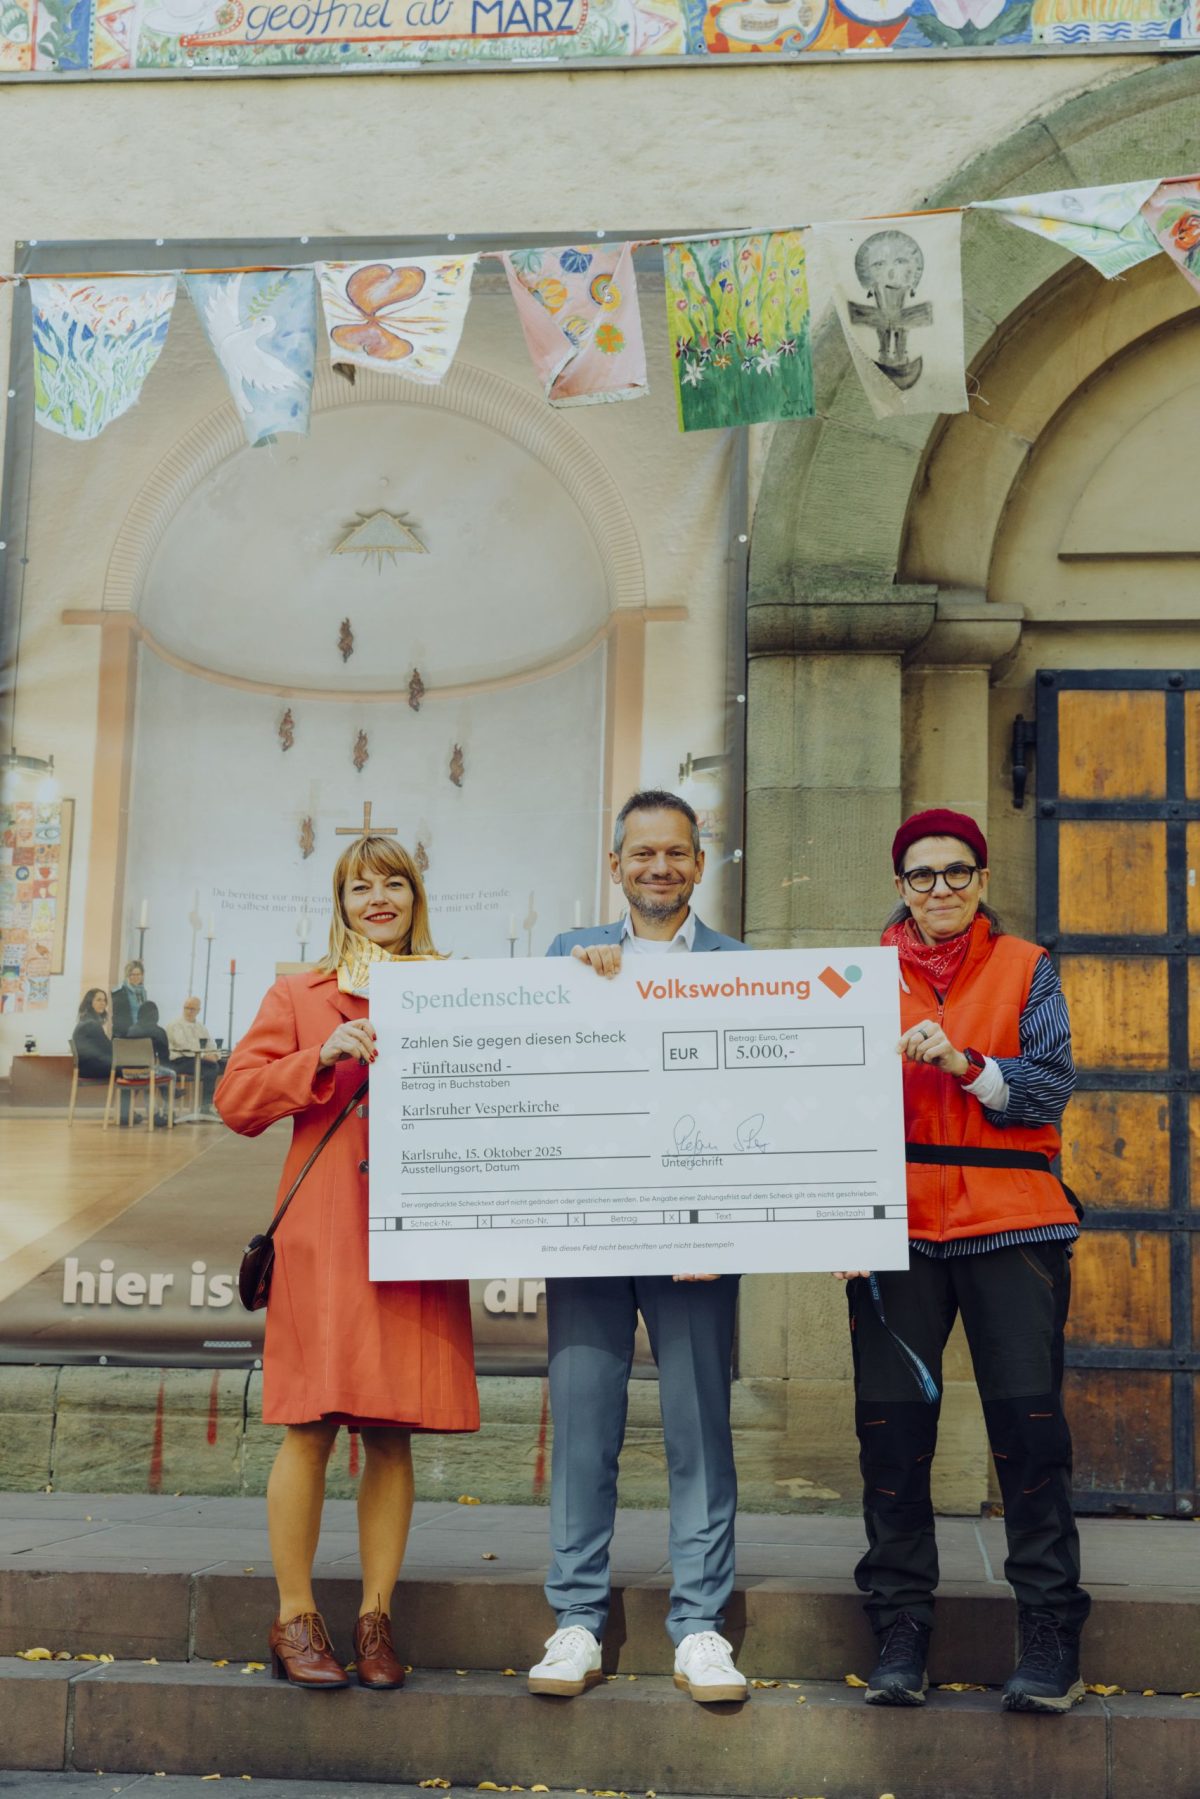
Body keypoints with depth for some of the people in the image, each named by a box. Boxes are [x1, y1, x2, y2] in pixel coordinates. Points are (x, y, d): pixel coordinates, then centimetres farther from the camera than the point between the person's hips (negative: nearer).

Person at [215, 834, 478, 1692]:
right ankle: (295, 1618, 8)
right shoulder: (299, 997, 12)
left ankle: (377, 1615, 13)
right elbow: (237, 1099, 4)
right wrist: (325, 1057, -8)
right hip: (326, 1235, -1)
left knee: (394, 1431, 3)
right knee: (313, 1424, -4)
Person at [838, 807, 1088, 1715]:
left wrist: (964, 1064, -19)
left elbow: (1050, 1088, -2)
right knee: (892, 1426, 0)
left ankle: (1052, 1640, 6)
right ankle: (901, 1633, 13)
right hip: (897, 1226, 2)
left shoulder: (1026, 968, 9)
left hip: (1010, 1225, -1)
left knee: (1028, 1421, -5)